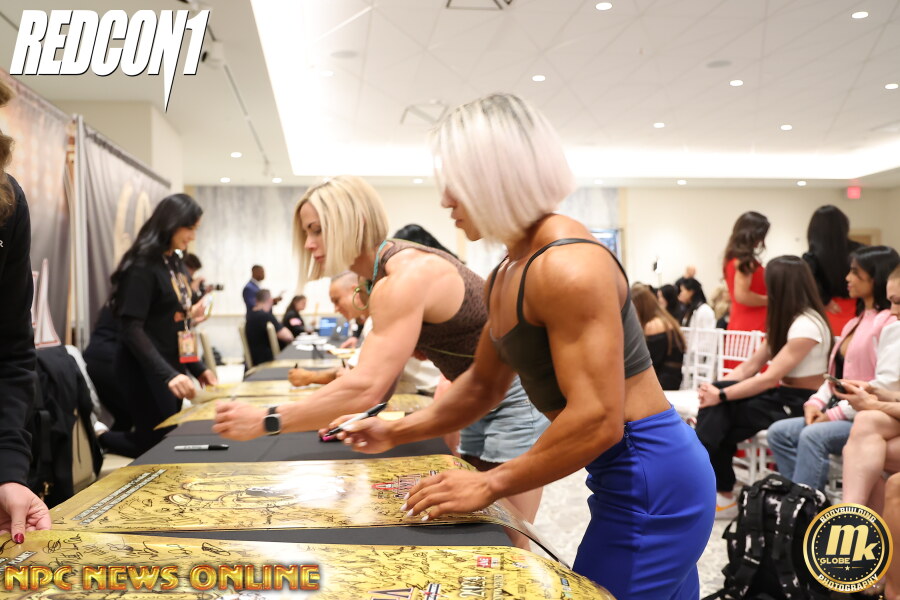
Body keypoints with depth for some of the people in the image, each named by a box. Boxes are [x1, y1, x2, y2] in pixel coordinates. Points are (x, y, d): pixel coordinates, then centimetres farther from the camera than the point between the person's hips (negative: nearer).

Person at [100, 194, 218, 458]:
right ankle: (95, 440, 10)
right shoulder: (142, 266, -14)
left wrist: (197, 367, 10)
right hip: (148, 373, -9)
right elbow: (132, 330, -22)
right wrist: (168, 374, -31)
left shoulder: (177, 265, 12)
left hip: (173, 367, 9)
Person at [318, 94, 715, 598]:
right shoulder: (507, 277, 10)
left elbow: (597, 420, -26)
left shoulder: (568, 267, -22)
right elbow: (483, 385, 21)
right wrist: (396, 432, 15)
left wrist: (489, 486, -19)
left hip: (651, 481, -10)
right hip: (632, 479, 10)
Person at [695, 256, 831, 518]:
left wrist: (721, 396, -23)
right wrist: (716, 388, -9)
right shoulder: (785, 320, 12)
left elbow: (769, 379, -25)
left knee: (717, 412, -20)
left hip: (801, 403, -8)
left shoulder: (807, 324, -19)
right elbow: (751, 365, 6)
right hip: (783, 395, 8)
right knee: (714, 408, -14)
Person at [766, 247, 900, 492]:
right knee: (779, 432, -7)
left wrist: (837, 413, -17)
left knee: (813, 436, -31)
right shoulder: (855, 322, 21)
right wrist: (816, 402, 0)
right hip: (841, 415, 9)